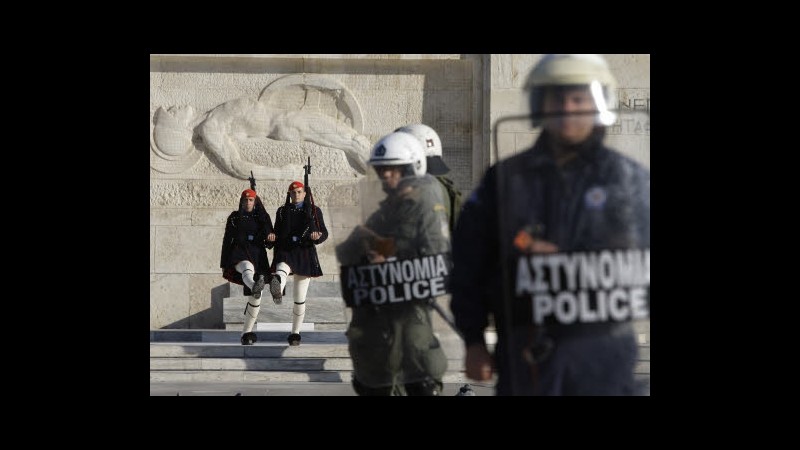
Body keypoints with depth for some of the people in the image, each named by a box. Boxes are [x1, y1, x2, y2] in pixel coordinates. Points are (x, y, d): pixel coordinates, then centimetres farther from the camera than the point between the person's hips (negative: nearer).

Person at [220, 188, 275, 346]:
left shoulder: (263, 218, 12)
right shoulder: (234, 218, 10)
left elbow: (270, 241, 11)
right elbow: (227, 240, 11)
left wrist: (269, 240, -13)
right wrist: (223, 264, 7)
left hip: (258, 257, 3)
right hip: (239, 255, -3)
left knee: (256, 298, -2)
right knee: (247, 267, -41)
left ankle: (247, 332, 6)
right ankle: (254, 286, -76)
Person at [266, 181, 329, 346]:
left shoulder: (314, 211, 9)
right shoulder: (282, 211, 13)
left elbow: (324, 233, 8)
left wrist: (317, 236, -15)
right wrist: (272, 237, -4)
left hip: (305, 254, 1)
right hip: (285, 253, -1)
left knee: (300, 300, 5)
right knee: (281, 271, -40)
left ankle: (295, 333, 17)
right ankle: (277, 291, -75)